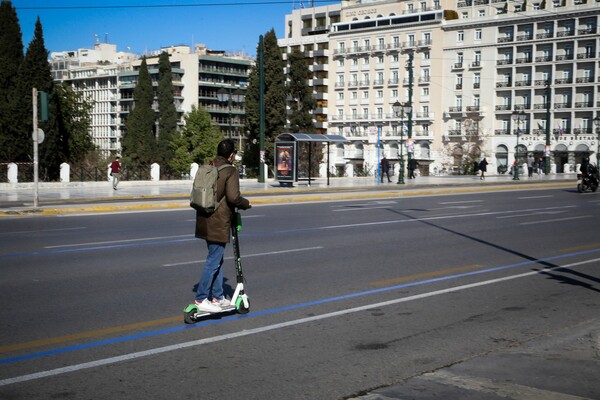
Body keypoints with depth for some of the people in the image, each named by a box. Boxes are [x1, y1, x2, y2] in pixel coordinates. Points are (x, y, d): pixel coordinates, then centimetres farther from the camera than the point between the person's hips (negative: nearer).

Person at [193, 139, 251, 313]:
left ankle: (217, 297, 26)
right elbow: (233, 197, -23)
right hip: (219, 224, -8)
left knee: (216, 259, 18)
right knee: (213, 261, -2)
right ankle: (201, 300, 0)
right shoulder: (231, 172, -13)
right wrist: (246, 204, -5)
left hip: (206, 222, 8)